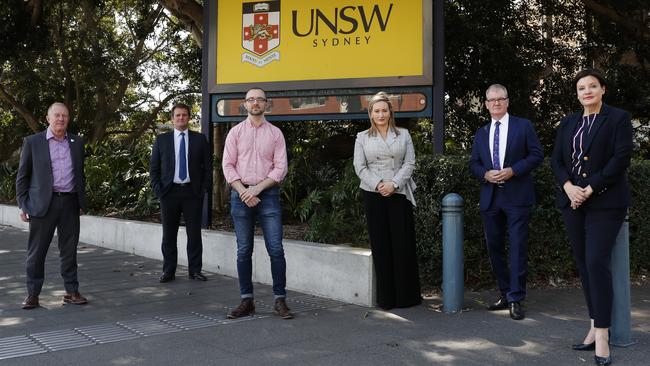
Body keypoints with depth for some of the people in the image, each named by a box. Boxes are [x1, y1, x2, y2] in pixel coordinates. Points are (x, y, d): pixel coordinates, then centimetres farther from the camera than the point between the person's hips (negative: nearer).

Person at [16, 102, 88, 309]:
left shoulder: (77, 143, 11)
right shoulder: (32, 142, 2)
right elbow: (22, 176, 4)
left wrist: (82, 203, 12)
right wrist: (23, 205, -2)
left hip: (70, 204, 3)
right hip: (43, 204, -2)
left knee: (70, 250, 7)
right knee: (36, 251, 3)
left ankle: (71, 292, 15)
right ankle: (32, 294, 13)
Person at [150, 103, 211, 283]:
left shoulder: (200, 139, 7)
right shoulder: (161, 140, 8)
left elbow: (207, 167, 7)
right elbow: (154, 167, 8)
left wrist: (203, 188, -2)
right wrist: (157, 189, -2)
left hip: (192, 192, 0)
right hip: (169, 192, 1)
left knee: (194, 233, 3)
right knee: (169, 234, 5)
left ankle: (195, 270, 12)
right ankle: (168, 271, 14)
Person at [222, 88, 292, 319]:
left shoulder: (275, 133, 7)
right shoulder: (236, 132, 9)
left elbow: (281, 167, 0)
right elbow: (228, 165, 3)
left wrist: (257, 188, -11)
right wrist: (243, 191, -9)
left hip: (268, 194, -1)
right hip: (241, 194, 1)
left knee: (276, 249, -6)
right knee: (244, 251, 5)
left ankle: (280, 300, 1)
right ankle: (246, 301, 12)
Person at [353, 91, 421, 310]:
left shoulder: (403, 135, 10)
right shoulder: (362, 138, 9)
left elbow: (409, 163, 3)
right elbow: (360, 167, 2)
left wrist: (394, 183, -12)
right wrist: (378, 184, -11)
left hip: (399, 193, 0)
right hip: (373, 195, 0)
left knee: (403, 242, -1)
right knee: (380, 245, 1)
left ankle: (407, 295, 9)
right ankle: (386, 297, 9)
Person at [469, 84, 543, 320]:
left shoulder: (523, 126, 3)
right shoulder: (481, 133, 15)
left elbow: (536, 155, -2)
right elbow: (474, 164, 13)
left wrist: (513, 170, -15)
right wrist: (485, 174, -8)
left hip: (517, 197, -5)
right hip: (490, 198, 5)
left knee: (518, 248, -6)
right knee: (494, 248, 9)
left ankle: (516, 299, -1)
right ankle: (505, 294, 22)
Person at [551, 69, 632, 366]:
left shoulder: (618, 118, 0)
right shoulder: (568, 123, 15)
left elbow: (621, 158, -9)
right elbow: (556, 160, 10)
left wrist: (590, 189, -14)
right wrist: (568, 187, -8)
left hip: (605, 202, -5)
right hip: (573, 202, 5)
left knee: (597, 262, -13)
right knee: (583, 264, 6)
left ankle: (602, 335, -8)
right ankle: (595, 327, 14)